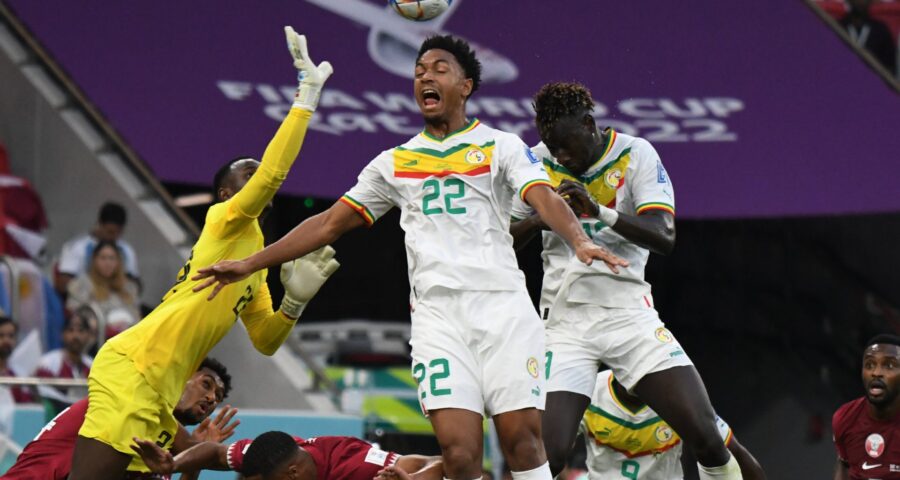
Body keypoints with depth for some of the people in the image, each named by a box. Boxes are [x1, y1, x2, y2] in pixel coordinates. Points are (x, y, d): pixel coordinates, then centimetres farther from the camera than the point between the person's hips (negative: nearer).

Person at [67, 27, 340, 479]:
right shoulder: (225, 221, 2)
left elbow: (265, 341, 27)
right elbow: (274, 173, -15)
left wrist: (295, 299, 10)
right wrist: (307, 93, -12)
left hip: (155, 394, 10)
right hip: (129, 370, -10)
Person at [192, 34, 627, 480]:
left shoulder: (500, 146, 8)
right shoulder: (394, 163, 19)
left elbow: (544, 198, -9)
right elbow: (330, 222, 21)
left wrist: (580, 241, -30)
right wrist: (249, 264, 17)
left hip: (502, 305, -2)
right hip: (437, 312, 2)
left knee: (523, 439, -9)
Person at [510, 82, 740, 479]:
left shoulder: (635, 155, -3)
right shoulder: (538, 162, 3)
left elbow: (664, 237, -14)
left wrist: (600, 212, -30)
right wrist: (541, 219, -14)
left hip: (628, 314, 0)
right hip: (565, 323, 0)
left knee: (705, 434, -11)